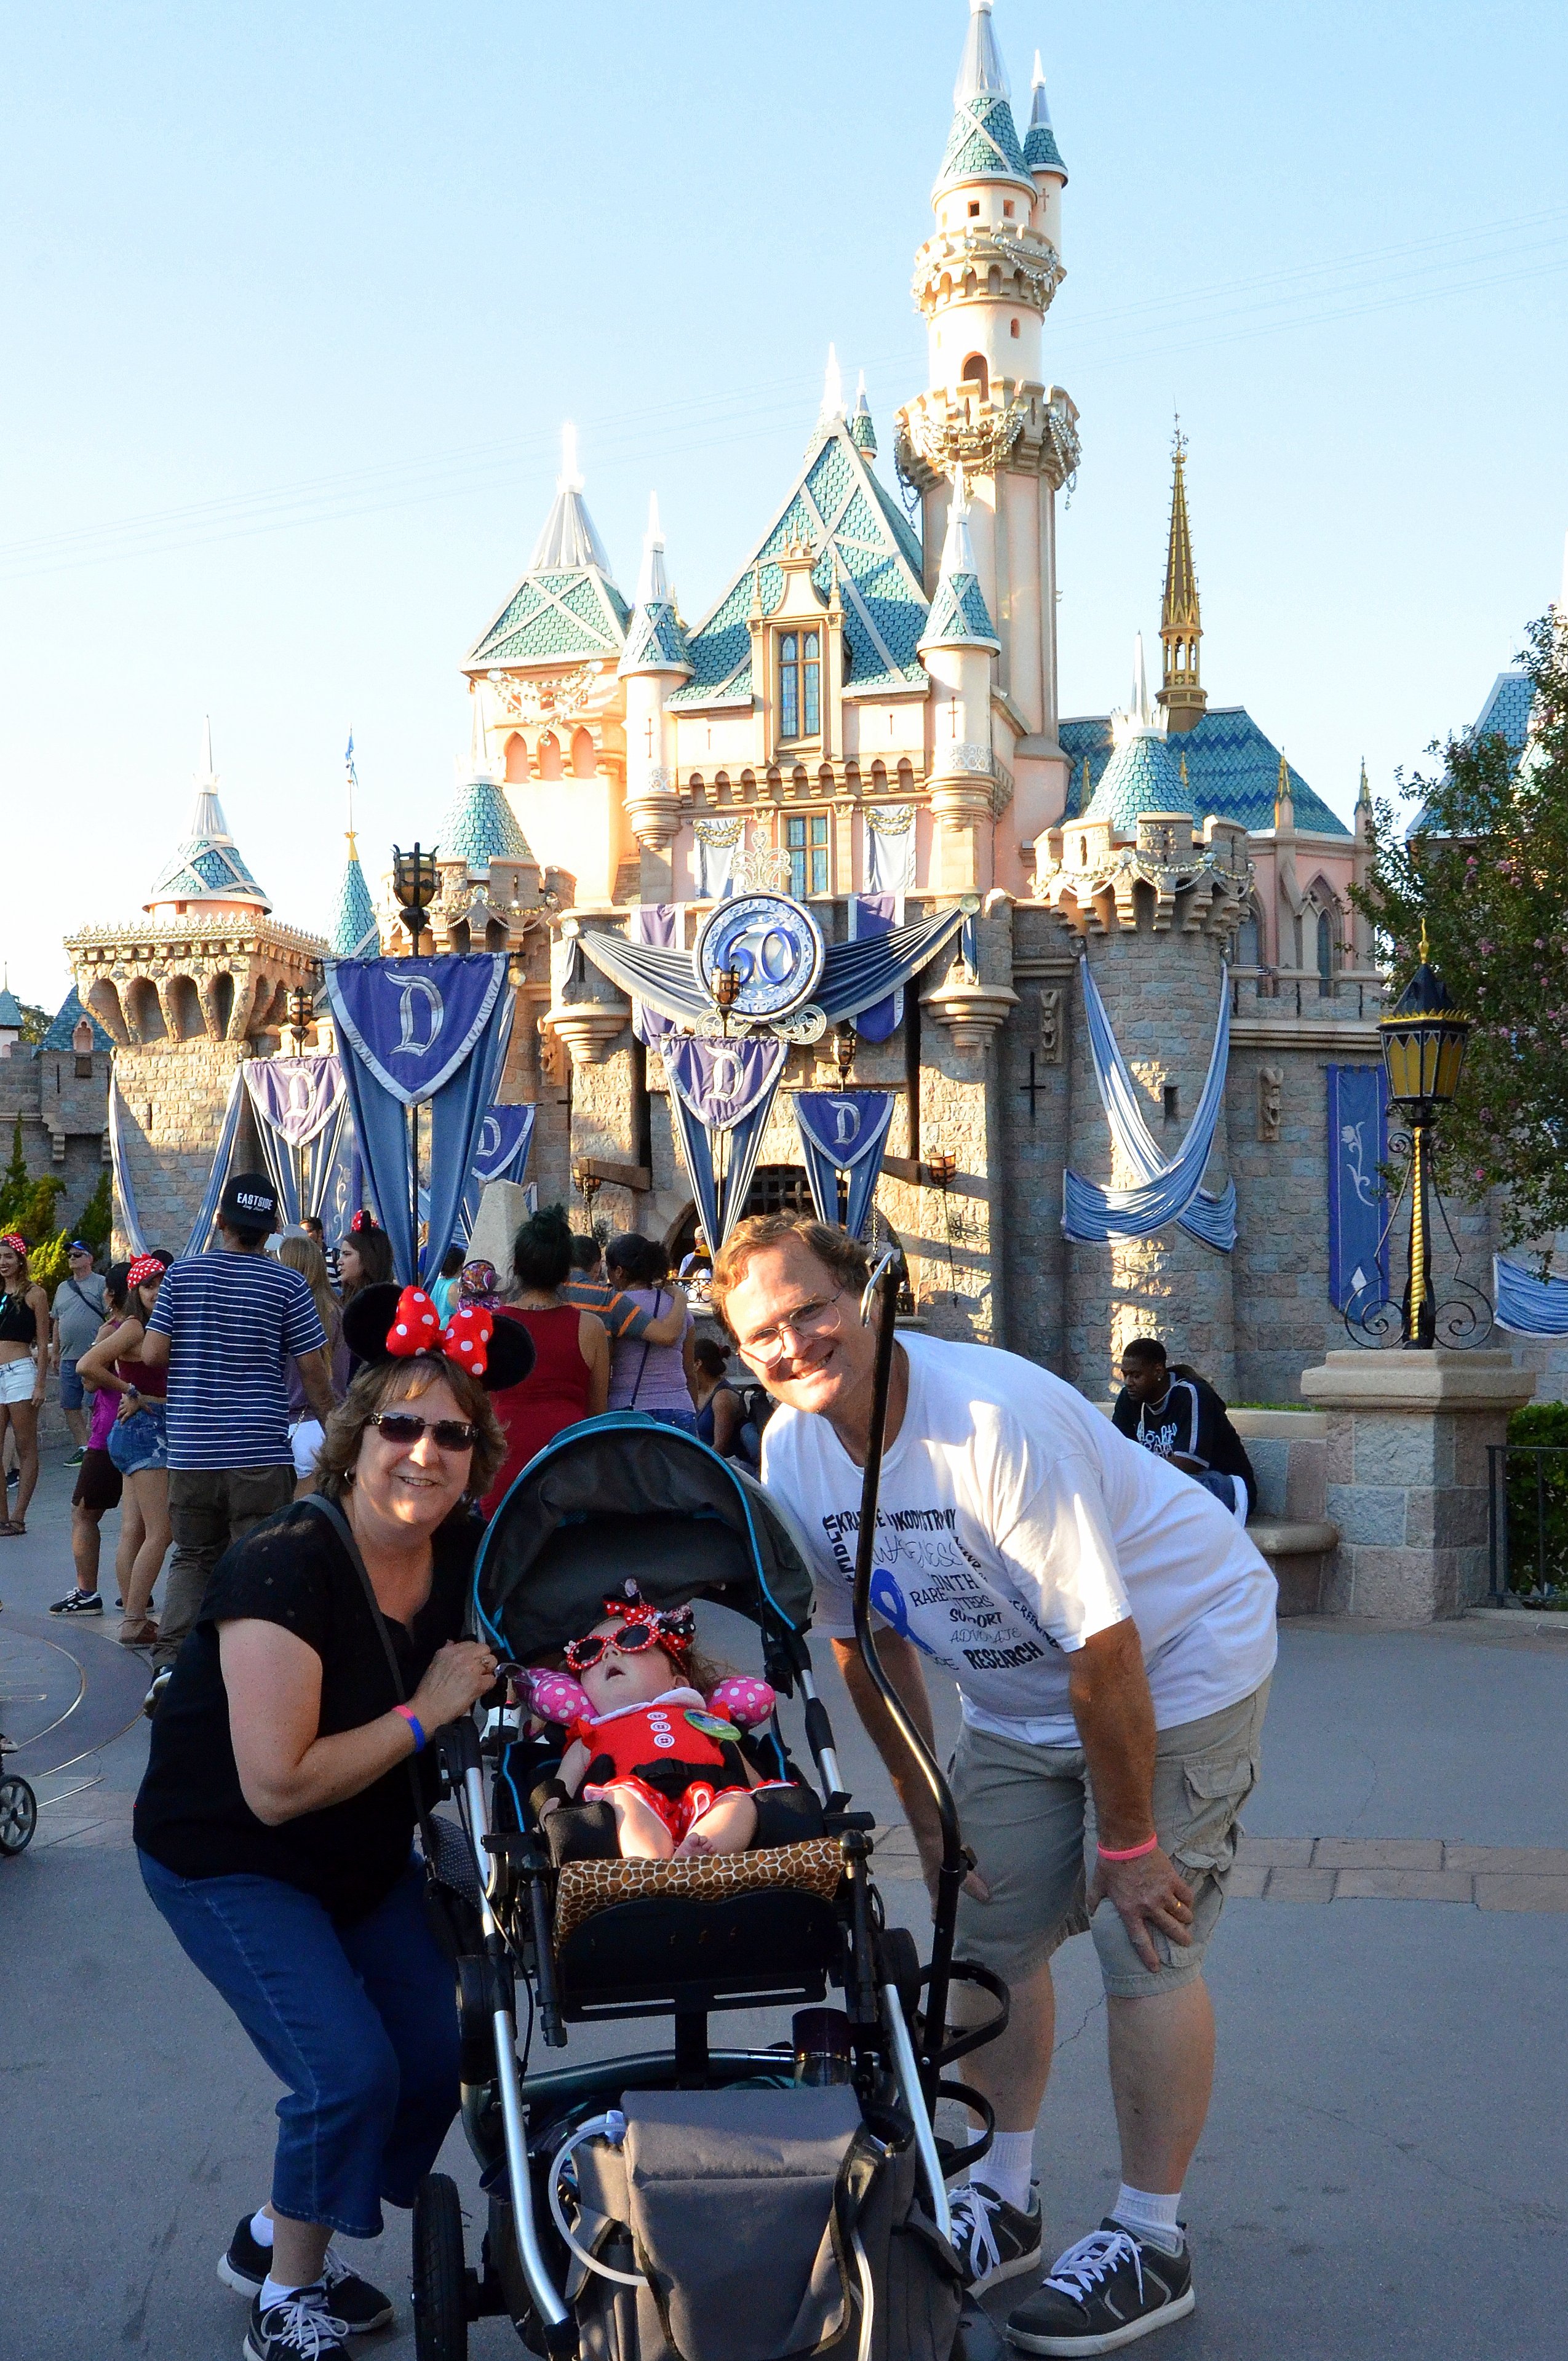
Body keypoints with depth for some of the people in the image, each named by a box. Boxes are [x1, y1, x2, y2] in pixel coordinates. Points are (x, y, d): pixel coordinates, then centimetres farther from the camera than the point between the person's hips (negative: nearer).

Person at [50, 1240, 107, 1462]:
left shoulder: (100, 1284, -3)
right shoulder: (63, 1288, 17)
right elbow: (57, 1323, 23)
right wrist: (55, 1352, 20)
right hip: (68, 1358, 7)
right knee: (70, 1406, 7)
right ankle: (82, 1447, 14)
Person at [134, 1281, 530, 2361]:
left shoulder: (467, 1553, -11)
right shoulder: (287, 1567, -31)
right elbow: (278, 1787, -32)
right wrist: (426, 1712, -26)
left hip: (368, 1856, 7)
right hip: (229, 1861, -7)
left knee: (437, 2062, 6)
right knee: (350, 2074, -16)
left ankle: (276, 2239, 30)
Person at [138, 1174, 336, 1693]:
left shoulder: (182, 1274, 2)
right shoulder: (287, 1284, -3)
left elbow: (152, 1354, -1)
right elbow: (313, 1371, -3)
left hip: (191, 1449, 2)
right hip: (260, 1451, -2)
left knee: (192, 1558, 15)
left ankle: (169, 1662, 0)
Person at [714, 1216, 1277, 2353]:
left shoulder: (996, 1421, -34)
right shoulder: (794, 1451, -11)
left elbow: (1107, 1647, -29)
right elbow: (863, 1637, 4)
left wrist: (1128, 1839, -21)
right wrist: (924, 1801, 4)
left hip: (1177, 1664, -7)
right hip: (1019, 1697, 7)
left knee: (1143, 1945, -8)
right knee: (989, 1929, 8)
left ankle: (1152, 2242, 9)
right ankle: (1003, 2203, 27)